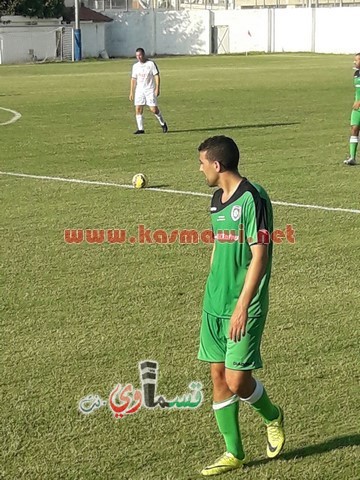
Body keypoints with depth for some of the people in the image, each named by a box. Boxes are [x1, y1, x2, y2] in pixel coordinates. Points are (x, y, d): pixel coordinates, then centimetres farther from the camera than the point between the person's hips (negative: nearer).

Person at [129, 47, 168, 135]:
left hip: (150, 90, -4)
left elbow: (157, 76, -6)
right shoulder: (135, 66, 10)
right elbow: (133, 79, 14)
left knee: (154, 109, -9)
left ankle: (163, 124, 13)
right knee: (138, 109, -7)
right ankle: (140, 129, -2)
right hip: (139, 90, 4)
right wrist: (131, 92, 9)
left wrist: (157, 89, -15)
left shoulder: (151, 64, -4)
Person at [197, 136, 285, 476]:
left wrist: (242, 306, -21)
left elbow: (259, 256, -18)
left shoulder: (252, 198, -16)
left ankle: (272, 416, 24)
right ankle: (234, 453, 18)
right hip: (214, 305, 8)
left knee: (237, 380, -8)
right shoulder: (217, 199, 10)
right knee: (218, 376, 7)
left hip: (243, 308, -8)